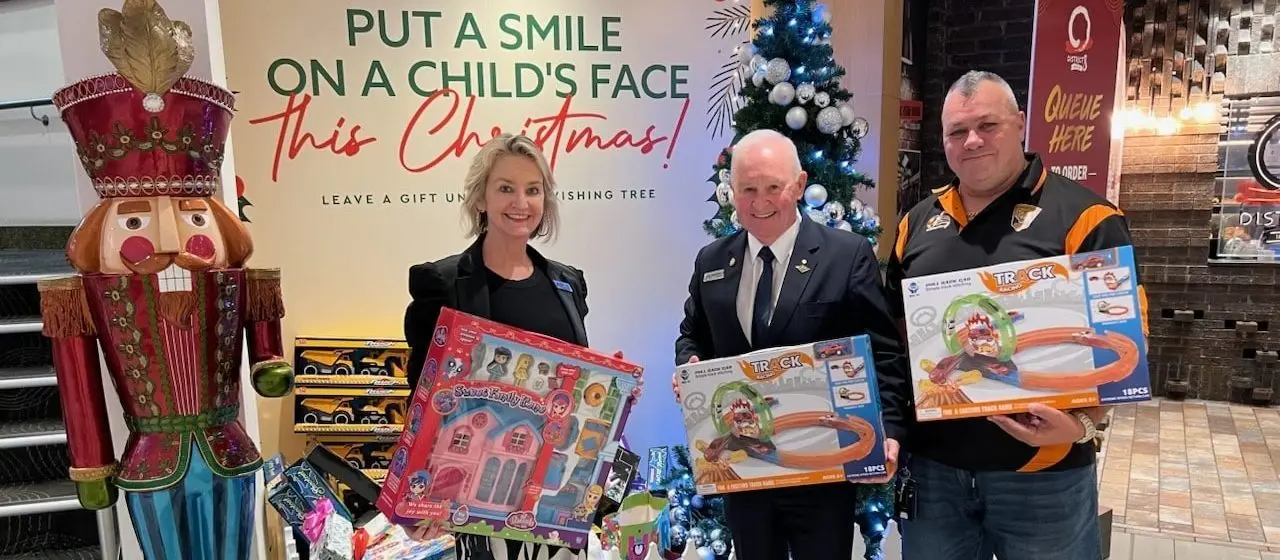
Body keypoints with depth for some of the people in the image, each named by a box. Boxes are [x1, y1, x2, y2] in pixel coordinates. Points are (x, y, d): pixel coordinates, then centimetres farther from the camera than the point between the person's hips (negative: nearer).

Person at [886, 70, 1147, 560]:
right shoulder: (918, 221, 8)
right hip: (931, 463, 4)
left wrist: (1082, 422, -24)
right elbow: (892, 328, 14)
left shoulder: (1082, 215, -7)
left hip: (1042, 473, -4)